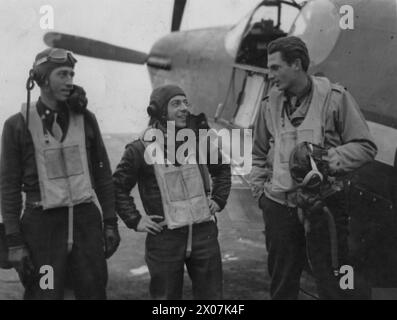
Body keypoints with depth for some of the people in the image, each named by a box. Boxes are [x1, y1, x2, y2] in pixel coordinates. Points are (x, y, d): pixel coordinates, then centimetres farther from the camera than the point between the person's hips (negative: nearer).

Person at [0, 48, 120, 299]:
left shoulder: (85, 118, 7)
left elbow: (103, 174, 11)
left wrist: (110, 223, 6)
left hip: (87, 220, 3)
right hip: (43, 222, -3)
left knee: (94, 291, 8)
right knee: (45, 293, -1)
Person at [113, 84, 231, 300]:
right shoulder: (141, 149, -8)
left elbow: (222, 169, 19)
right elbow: (118, 187, 2)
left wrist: (218, 199, 9)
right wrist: (135, 220, -3)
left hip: (204, 232, 3)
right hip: (165, 239, -3)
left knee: (211, 294, 12)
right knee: (166, 295, 10)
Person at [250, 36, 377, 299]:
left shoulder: (335, 97, -5)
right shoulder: (270, 103, 9)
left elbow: (366, 146, -4)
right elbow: (259, 154, 19)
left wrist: (330, 161, -17)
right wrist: (259, 188, 8)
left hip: (324, 205, -4)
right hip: (278, 206, 4)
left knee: (332, 285, 4)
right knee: (282, 285, 14)